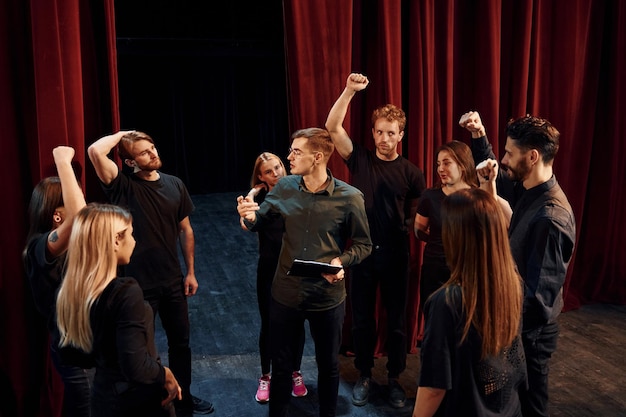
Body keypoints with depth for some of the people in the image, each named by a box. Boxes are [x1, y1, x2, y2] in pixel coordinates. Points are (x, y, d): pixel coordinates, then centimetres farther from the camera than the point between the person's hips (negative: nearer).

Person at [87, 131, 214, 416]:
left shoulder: (175, 185, 0)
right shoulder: (123, 186, -13)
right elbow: (95, 151, -31)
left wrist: (190, 272, 6)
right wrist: (121, 135, -14)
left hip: (173, 280, 5)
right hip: (139, 283, -5)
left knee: (180, 342, 18)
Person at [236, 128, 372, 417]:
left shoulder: (349, 197, -14)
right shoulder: (285, 188, -5)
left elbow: (363, 245, -4)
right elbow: (259, 221, 7)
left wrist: (342, 261, -23)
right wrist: (250, 216, -17)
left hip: (327, 296, -2)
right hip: (286, 293, 2)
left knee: (328, 364, 19)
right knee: (281, 363, 17)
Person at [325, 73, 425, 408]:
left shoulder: (411, 173, -3)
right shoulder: (359, 159, -2)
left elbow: (420, 215, 4)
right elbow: (332, 127, -14)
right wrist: (350, 90, -21)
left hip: (396, 255, 0)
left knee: (396, 320, 11)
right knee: (362, 318, 11)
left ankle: (395, 378, 28)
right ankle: (364, 376, 29)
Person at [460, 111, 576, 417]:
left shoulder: (550, 218, -30)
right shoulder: (526, 191, -4)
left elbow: (540, 300, -29)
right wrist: (479, 136, 5)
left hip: (530, 331, -8)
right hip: (517, 319, 8)